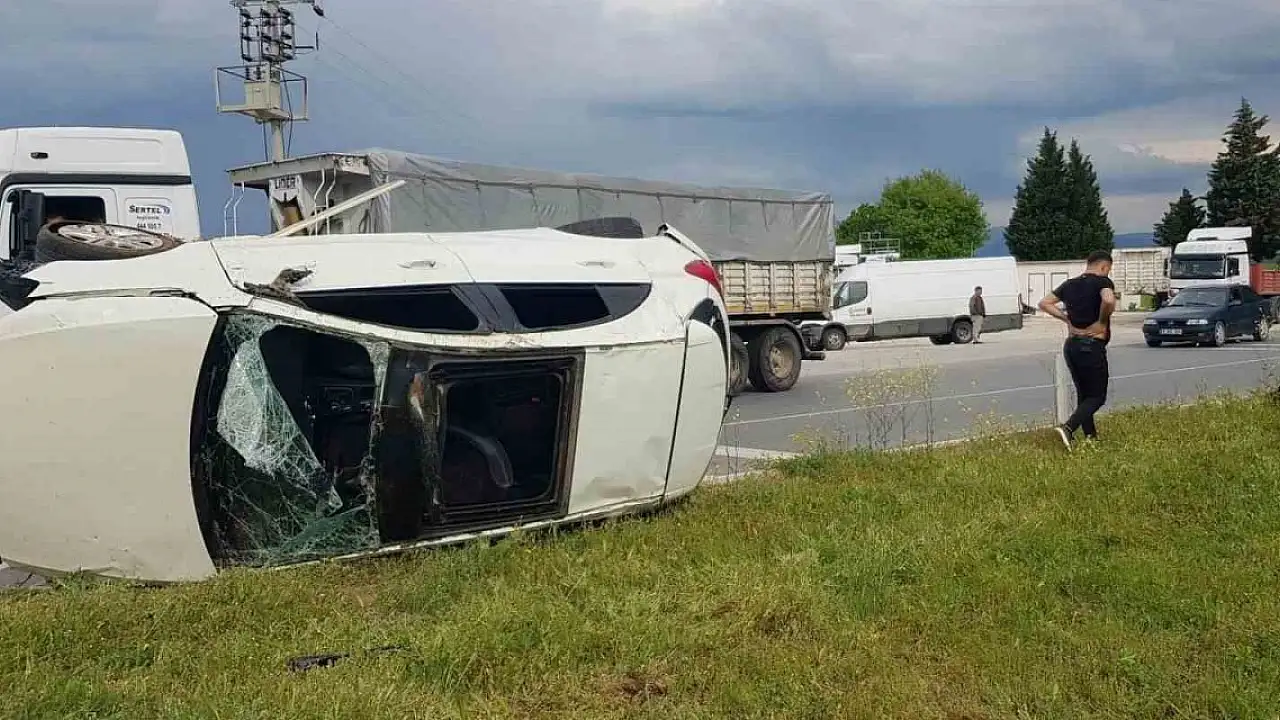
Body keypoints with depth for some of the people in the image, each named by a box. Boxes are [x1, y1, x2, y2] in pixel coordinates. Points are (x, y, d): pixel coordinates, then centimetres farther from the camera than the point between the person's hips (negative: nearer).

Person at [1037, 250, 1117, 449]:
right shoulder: (1102, 282, -9)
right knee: (1098, 396, 1)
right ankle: (1068, 428, -18)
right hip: (1092, 346, -7)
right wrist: (1102, 321, -14)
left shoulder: (1069, 284, 11)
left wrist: (1067, 318, 9)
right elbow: (1109, 300, -30)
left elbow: (1044, 303, 10)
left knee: (1083, 394, 16)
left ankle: (1091, 436, 19)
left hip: (1071, 345, 7)